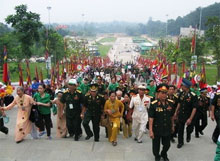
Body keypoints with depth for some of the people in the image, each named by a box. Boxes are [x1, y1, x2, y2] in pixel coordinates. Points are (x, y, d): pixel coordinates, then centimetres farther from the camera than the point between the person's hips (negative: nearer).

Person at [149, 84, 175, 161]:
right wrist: (150, 131, -18)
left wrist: (172, 126, 16)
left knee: (167, 145, 18)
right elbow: (151, 118, -16)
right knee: (156, 145, 13)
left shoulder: (171, 103, -4)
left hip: (167, 129, 3)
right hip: (156, 129, -3)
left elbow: (172, 116, 8)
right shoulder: (153, 104, -15)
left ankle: (164, 154, 48)